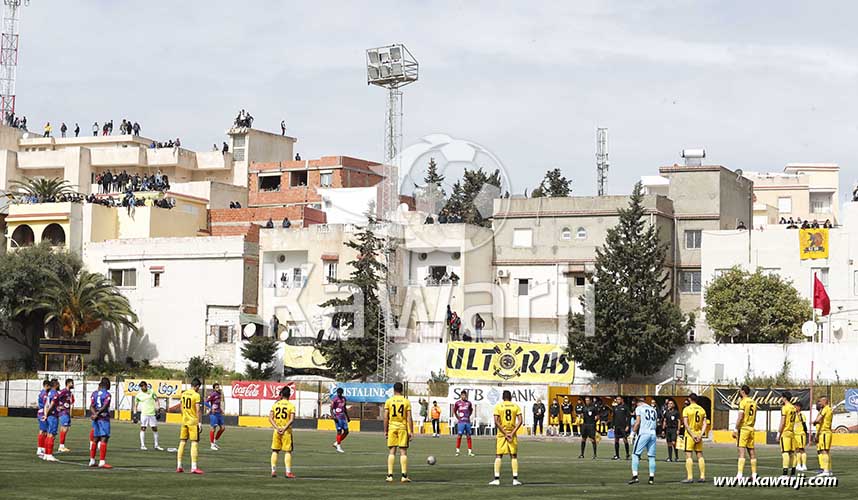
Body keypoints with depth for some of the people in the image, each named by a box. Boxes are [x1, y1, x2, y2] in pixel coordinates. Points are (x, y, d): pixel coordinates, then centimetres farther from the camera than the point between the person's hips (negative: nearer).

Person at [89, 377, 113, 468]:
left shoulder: (94, 393, 10)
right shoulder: (107, 394, -8)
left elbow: (91, 406, 0)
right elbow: (105, 406, -17)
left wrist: (95, 414, -12)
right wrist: (97, 415, -13)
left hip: (96, 419, 7)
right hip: (104, 418, -7)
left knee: (95, 439, 15)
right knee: (104, 439, -7)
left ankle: (92, 460, 19)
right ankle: (102, 462, -13)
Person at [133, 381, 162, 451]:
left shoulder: (151, 392, 3)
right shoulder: (138, 395, 1)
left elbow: (156, 400, 11)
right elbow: (135, 405, 9)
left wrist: (157, 410, 4)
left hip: (152, 413, 2)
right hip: (144, 414, -2)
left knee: (155, 429, 6)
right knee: (143, 428, -6)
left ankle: (156, 445, 15)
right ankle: (142, 445, -2)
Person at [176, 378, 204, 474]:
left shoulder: (183, 393, 8)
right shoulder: (196, 395, -12)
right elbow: (198, 410, -15)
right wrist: (199, 422, -12)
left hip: (184, 421, 6)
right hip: (193, 422, -6)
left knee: (182, 443, 11)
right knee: (194, 443, -5)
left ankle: (179, 466, 12)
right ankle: (194, 467, -10)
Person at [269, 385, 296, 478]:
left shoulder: (275, 404, 5)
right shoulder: (291, 405, -3)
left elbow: (270, 418, -3)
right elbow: (291, 419, -14)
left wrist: (277, 428, -9)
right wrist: (284, 429, -14)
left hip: (277, 431, 2)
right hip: (286, 431, -2)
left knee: (275, 451, 11)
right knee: (288, 452, 0)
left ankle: (273, 471, 8)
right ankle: (288, 472, -5)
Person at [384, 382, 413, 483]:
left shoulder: (389, 401, 1)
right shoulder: (406, 401, 0)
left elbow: (386, 417, -1)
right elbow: (409, 418, -3)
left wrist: (385, 431, 6)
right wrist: (411, 432, 0)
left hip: (392, 427, 1)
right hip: (403, 427, -1)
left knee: (391, 451, 4)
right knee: (403, 452, 2)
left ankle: (390, 475, -1)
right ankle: (404, 476, -3)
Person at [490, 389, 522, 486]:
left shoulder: (498, 406, -1)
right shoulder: (516, 406, 3)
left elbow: (496, 422, -10)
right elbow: (520, 421, -6)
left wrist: (505, 433, -9)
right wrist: (512, 433, -8)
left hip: (501, 434, -1)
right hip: (512, 433, 1)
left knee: (498, 456, 4)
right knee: (514, 456, 8)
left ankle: (497, 479, -2)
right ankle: (515, 479, 2)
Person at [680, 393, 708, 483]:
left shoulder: (687, 409, -6)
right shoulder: (702, 409, 7)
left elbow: (685, 424, -13)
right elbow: (705, 424, 1)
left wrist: (692, 435, -13)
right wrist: (700, 435, -4)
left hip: (690, 434, -4)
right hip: (699, 434, 4)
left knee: (688, 455, -3)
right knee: (700, 456, 10)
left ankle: (690, 477, -9)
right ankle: (702, 476, 9)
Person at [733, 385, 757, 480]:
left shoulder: (743, 402, -10)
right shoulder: (753, 402, 14)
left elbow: (740, 417, -16)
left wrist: (735, 429, -14)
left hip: (743, 428, -7)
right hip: (751, 429, 7)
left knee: (741, 451, -12)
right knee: (751, 451, 11)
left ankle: (740, 474, -18)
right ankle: (754, 474, 13)